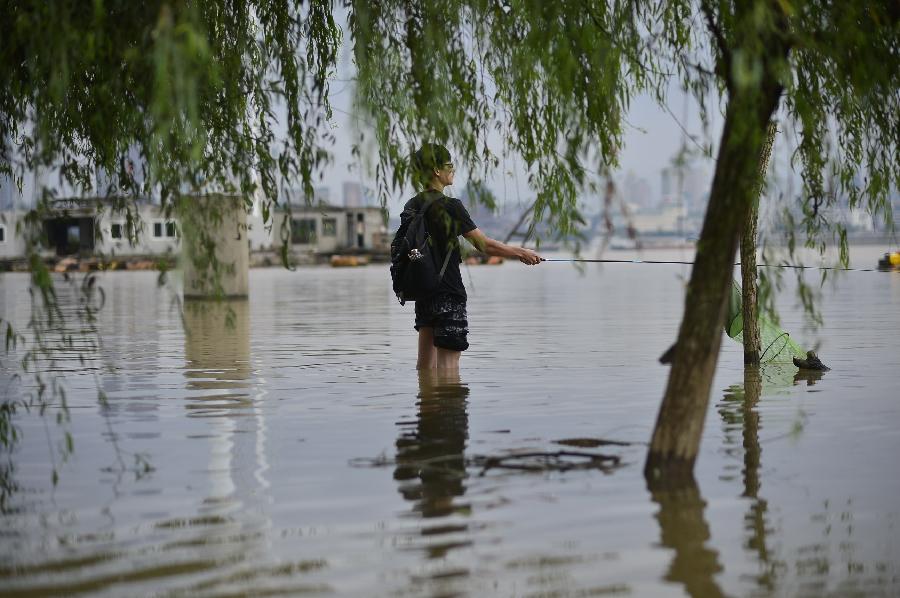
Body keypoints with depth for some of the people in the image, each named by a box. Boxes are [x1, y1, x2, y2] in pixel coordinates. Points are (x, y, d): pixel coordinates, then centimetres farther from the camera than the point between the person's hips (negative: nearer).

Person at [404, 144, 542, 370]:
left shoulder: (411, 207, 8)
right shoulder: (450, 206, -14)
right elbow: (484, 244, -12)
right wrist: (521, 253, 1)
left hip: (423, 293, 8)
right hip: (448, 294, -8)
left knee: (426, 364, 12)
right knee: (448, 365, -6)